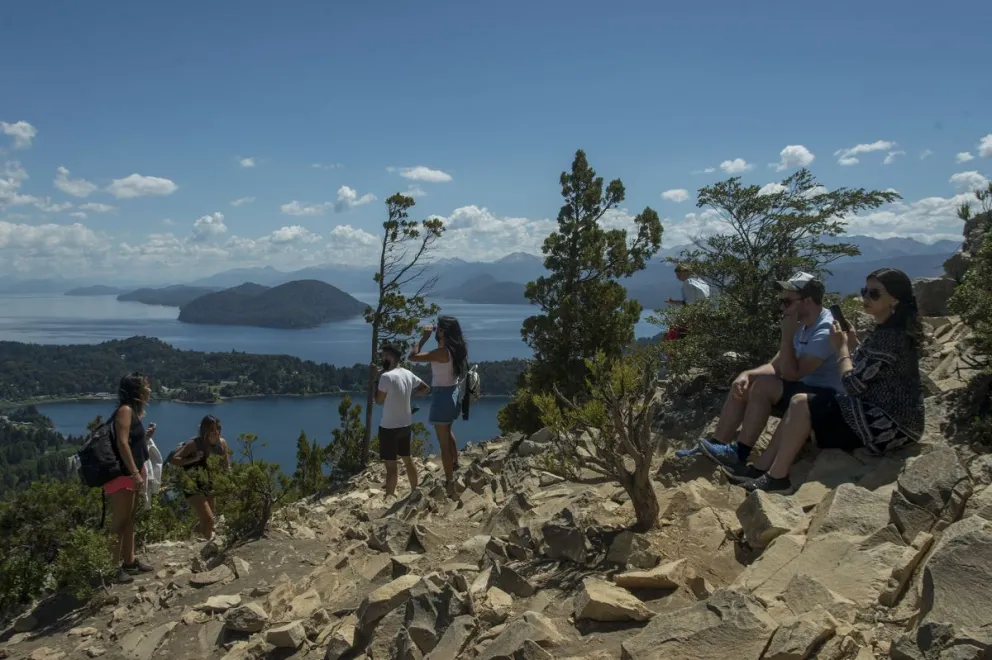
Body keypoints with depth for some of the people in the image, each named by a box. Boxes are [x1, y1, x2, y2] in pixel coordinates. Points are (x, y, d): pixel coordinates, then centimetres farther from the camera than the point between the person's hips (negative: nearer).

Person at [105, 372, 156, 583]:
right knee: (119, 522, -7)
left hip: (131, 474, 10)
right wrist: (135, 473, -24)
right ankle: (114, 567, -4)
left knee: (129, 520, 16)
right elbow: (122, 443, -21)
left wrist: (147, 436, 8)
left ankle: (129, 561, 24)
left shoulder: (134, 411, 16)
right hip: (122, 475, -10)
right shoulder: (125, 410, -13)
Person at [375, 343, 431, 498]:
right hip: (405, 425, 8)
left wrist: (378, 378, -4)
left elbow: (379, 400, -8)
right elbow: (426, 389, 14)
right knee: (408, 459, 20)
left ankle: (389, 498, 5)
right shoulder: (408, 374, 3)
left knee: (390, 465, -1)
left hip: (389, 427, -8)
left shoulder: (387, 376, -19)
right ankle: (415, 491, 29)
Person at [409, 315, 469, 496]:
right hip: (452, 393, 9)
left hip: (442, 395, -9)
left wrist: (424, 337, -15)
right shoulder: (455, 349, 1)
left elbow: (413, 356, -23)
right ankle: (455, 464, 51)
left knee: (443, 443, 0)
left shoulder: (442, 352, -25)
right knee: (447, 432, 33)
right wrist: (431, 337, 16)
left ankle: (450, 483, 6)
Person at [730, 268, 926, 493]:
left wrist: (842, 347, -7)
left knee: (802, 404, -12)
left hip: (892, 424, -10)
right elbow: (865, 374, 15)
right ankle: (760, 470, 0)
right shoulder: (889, 330, 11)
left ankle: (776, 478, -5)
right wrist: (853, 343, 4)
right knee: (800, 403, 3)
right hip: (883, 416, 10)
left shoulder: (890, 336, -22)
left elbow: (853, 384, -21)